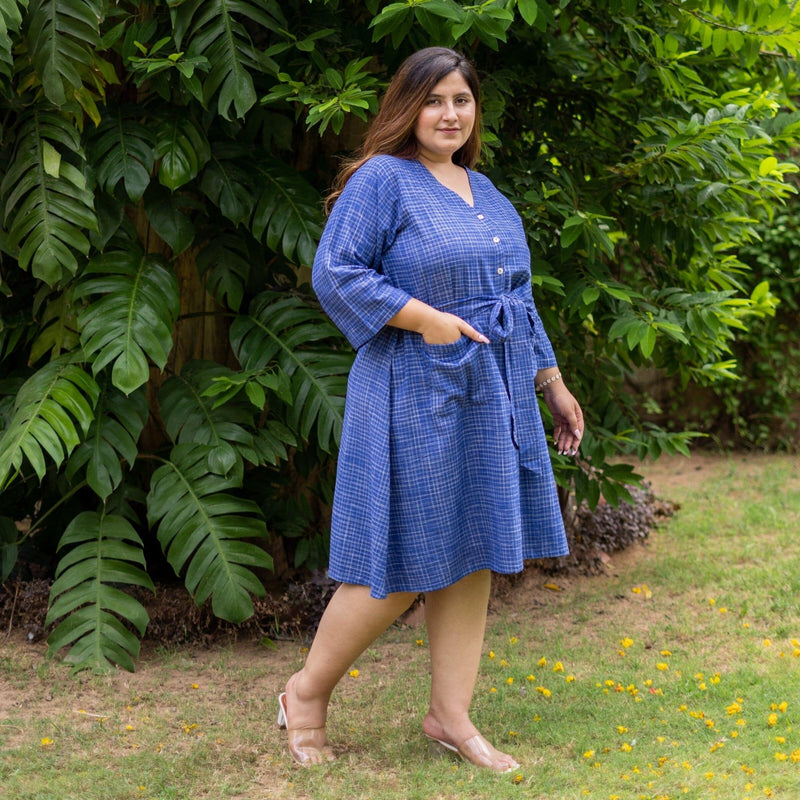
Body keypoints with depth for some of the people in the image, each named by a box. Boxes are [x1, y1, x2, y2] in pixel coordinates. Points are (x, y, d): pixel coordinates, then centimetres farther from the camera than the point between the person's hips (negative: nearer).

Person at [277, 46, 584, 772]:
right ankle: (308, 692, 16)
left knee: (473, 559, 9)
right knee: (404, 566, -3)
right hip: (417, 397, -7)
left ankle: (451, 716, 19)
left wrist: (554, 384, 20)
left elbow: (516, 297, 21)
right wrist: (426, 319, -20)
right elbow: (335, 275, -15)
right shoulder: (381, 180, -7)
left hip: (492, 399, 7)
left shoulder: (486, 194, 17)